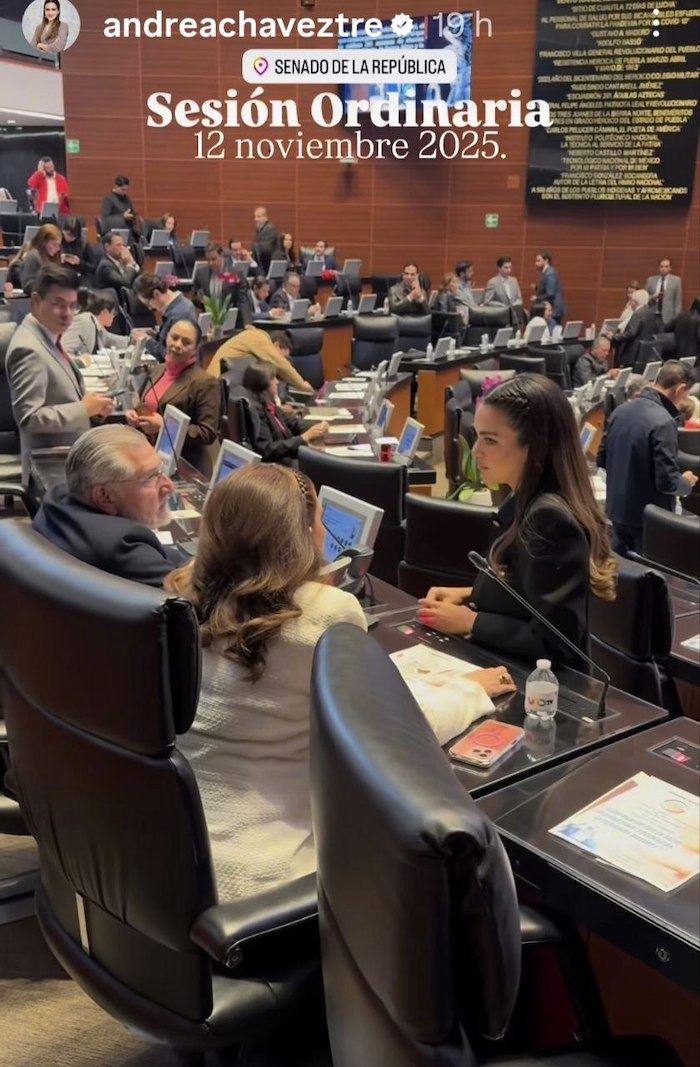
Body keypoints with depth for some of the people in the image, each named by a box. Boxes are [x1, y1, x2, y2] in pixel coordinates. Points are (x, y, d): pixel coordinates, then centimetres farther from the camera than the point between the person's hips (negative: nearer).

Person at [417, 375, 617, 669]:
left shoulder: (550, 518, -25)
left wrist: (470, 621, -17)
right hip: (510, 670, 8)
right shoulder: (527, 502, 3)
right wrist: (468, 595, 3)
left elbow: (552, 646, -26)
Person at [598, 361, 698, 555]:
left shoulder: (620, 411, -1)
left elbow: (601, 459, 10)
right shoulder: (663, 422, -24)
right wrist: (686, 483, -3)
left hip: (617, 510, 7)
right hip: (648, 517, -7)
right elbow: (667, 481, -23)